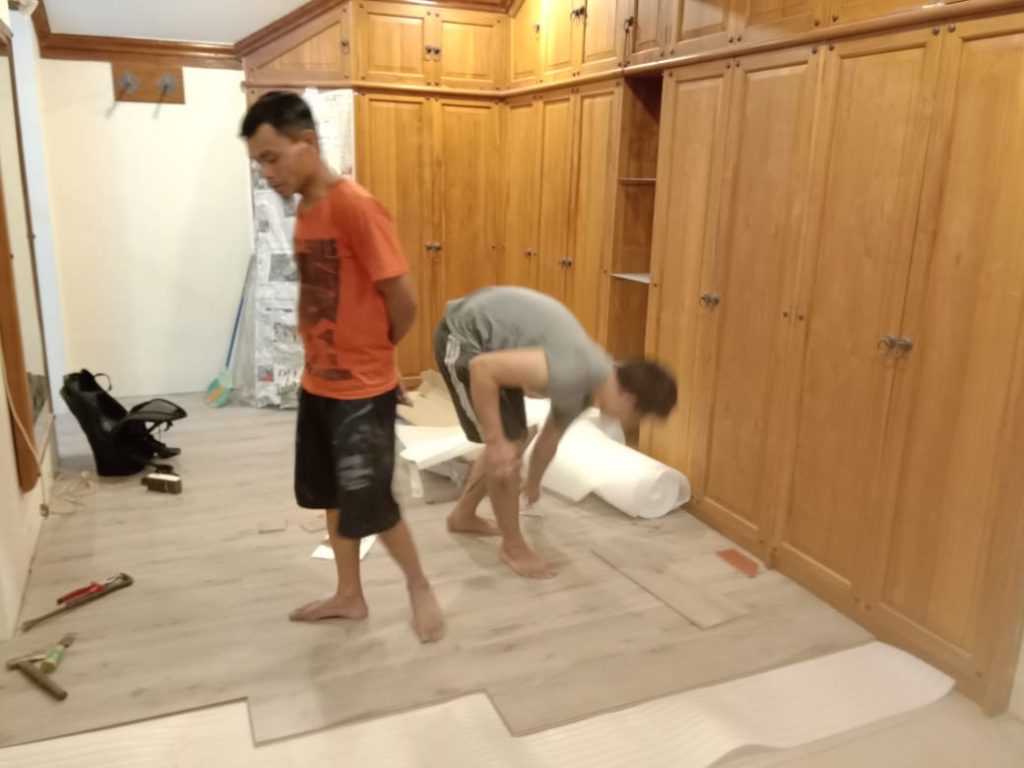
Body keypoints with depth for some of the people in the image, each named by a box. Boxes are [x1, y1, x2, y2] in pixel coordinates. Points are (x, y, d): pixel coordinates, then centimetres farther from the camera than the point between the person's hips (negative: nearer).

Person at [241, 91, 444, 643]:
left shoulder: (355, 207, -20)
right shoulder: (305, 210, 7)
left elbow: (403, 298, -19)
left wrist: (374, 351, -2)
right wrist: (334, 351, 8)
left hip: (362, 390, -9)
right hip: (318, 383, 9)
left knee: (369, 505, 2)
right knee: (332, 496, 18)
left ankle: (421, 589, 26)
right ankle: (349, 596, 35)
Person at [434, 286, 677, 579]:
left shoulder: (587, 386, -1)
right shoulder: (574, 373, -30)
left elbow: (550, 437, 18)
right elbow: (482, 367, -31)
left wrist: (533, 484, 33)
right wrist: (496, 442, -26)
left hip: (492, 333, 9)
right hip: (464, 336, -9)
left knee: (514, 441, 17)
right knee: (506, 448, -7)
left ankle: (463, 516, 37)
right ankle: (513, 546, 13)